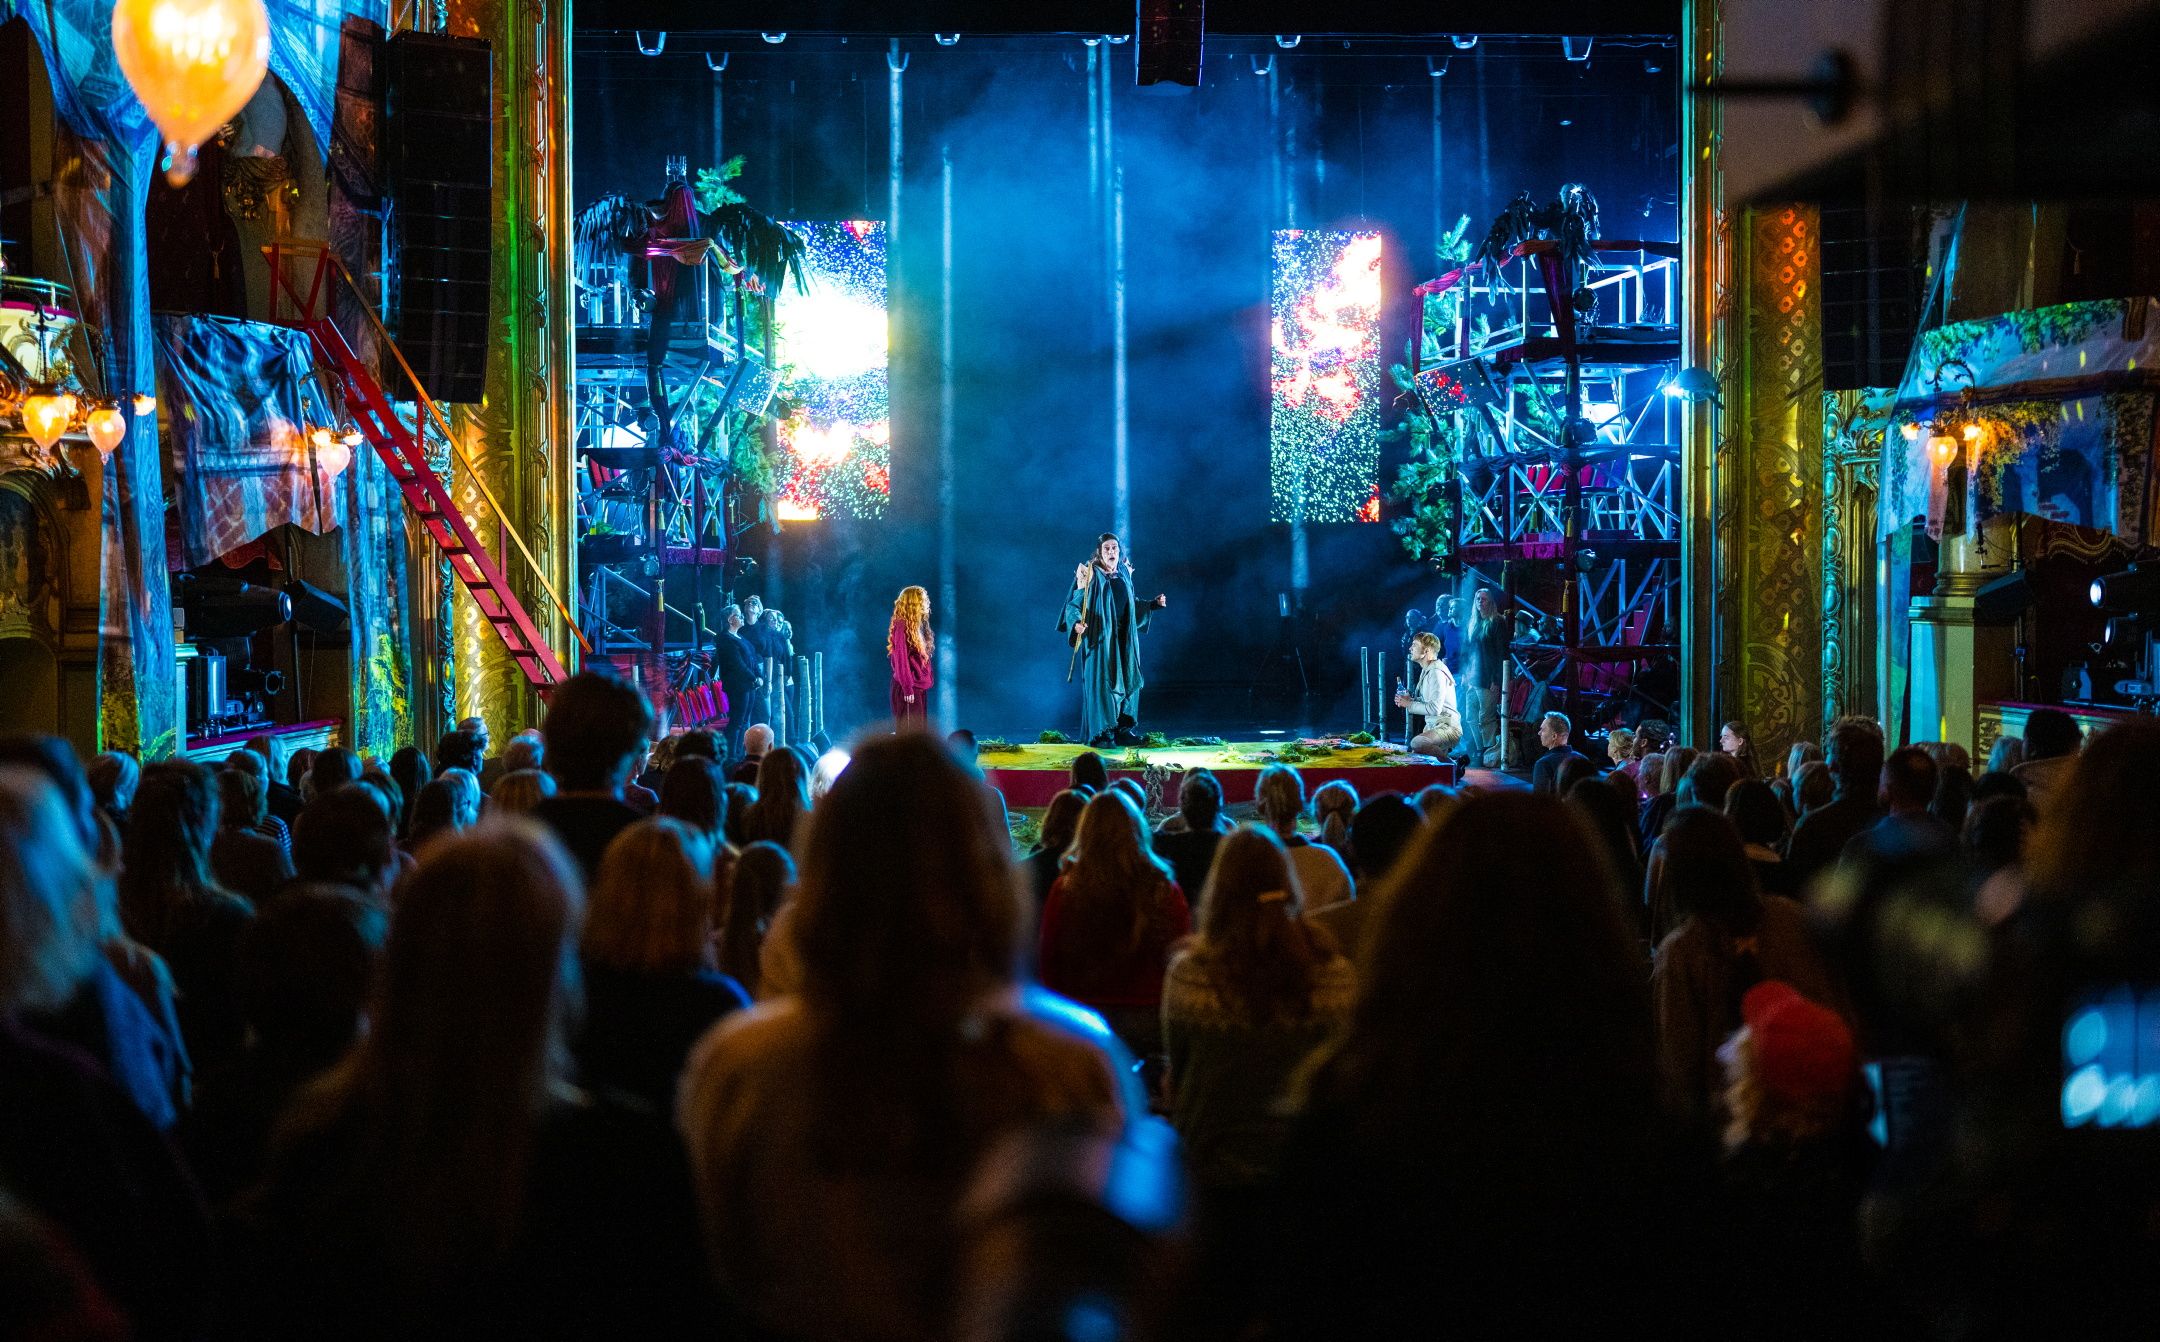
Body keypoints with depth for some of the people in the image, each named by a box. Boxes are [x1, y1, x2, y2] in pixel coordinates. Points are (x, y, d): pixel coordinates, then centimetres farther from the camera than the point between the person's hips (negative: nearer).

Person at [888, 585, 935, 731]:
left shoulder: (917, 626, 12)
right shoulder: (902, 626, -15)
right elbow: (901, 659, -18)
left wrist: (928, 680, 12)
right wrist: (907, 688, -20)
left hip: (919, 687, 9)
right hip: (908, 689, -9)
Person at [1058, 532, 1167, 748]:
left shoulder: (1124, 574, 11)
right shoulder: (1090, 575, -7)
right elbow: (1073, 603, -10)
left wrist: (1153, 604, 15)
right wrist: (1076, 622, -28)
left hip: (1124, 639, 6)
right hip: (1100, 637, -6)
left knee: (1127, 682, 6)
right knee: (1101, 681, -7)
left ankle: (1124, 729, 13)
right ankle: (1100, 733, -4)